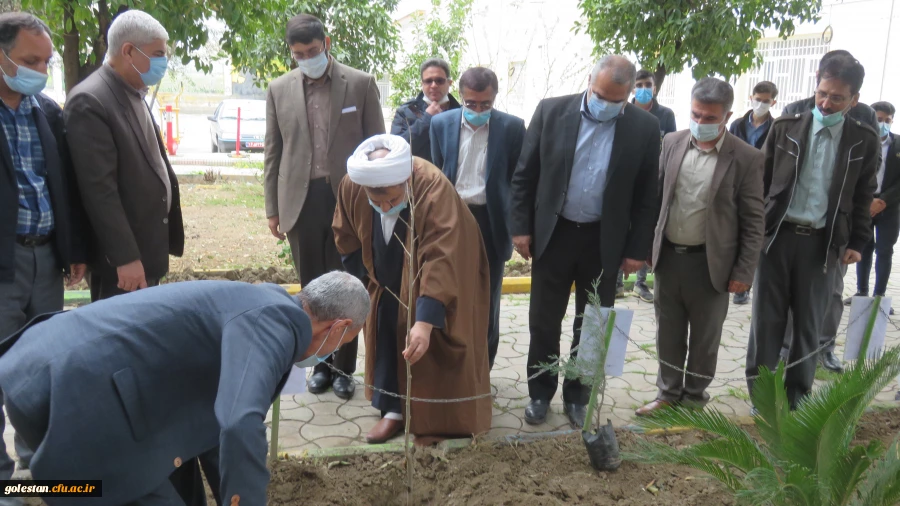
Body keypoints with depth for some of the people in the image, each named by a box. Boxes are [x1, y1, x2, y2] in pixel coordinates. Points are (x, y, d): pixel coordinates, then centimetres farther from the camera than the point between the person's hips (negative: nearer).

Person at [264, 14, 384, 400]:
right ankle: (320, 363, 24)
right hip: (301, 201, 2)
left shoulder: (361, 84, -1)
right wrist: (272, 208, 6)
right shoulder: (279, 90, 6)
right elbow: (273, 152, 8)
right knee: (312, 290, 10)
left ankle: (343, 367, 18)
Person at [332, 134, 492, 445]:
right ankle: (393, 410, 21)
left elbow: (441, 259, -45)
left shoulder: (434, 188, -38)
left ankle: (441, 417, 16)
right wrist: (365, 279, -1)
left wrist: (425, 321, -51)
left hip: (441, 283, -4)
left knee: (432, 345, 1)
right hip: (388, 281, 4)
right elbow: (346, 238, -3)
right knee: (386, 335, 7)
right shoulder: (351, 186, -23)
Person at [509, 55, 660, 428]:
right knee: (544, 323, 10)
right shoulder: (551, 111, -6)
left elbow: (647, 194, 0)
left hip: (605, 242, 0)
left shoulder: (644, 127, -5)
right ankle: (540, 393, 28)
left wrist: (638, 248, -2)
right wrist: (520, 227, -4)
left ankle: (578, 396, 30)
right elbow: (525, 174, -1)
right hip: (553, 233, 0)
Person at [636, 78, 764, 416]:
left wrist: (744, 271, -9)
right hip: (667, 257, 3)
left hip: (710, 263, -3)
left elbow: (753, 221, -6)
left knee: (705, 338, 13)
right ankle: (669, 393, 32)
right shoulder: (672, 143, 1)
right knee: (668, 334, 15)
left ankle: (695, 397, 31)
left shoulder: (746, 158, -9)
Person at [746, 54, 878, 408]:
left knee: (810, 323, 10)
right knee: (767, 318, 5)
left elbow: (863, 197, 8)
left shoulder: (864, 140, 2)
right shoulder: (785, 128, 1)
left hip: (824, 243, 1)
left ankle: (798, 392, 24)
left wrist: (857, 242, 3)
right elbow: (761, 181, 4)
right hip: (777, 235, 0)